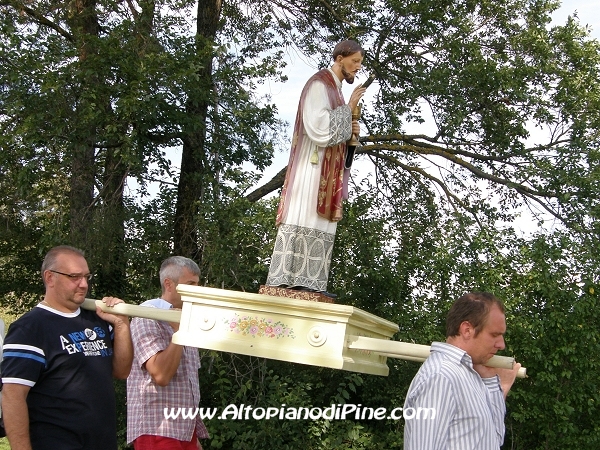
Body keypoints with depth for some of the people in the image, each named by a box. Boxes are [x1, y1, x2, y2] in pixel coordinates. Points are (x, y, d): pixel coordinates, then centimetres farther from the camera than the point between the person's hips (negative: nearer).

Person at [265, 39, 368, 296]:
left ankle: (310, 282, -1)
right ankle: (291, 278, -15)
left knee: (320, 222, 2)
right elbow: (318, 126, -17)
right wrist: (348, 109, -10)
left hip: (328, 170, 9)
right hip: (314, 164, -9)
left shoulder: (335, 88, 22)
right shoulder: (320, 84, -6)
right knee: (305, 218, -13)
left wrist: (350, 131, 7)